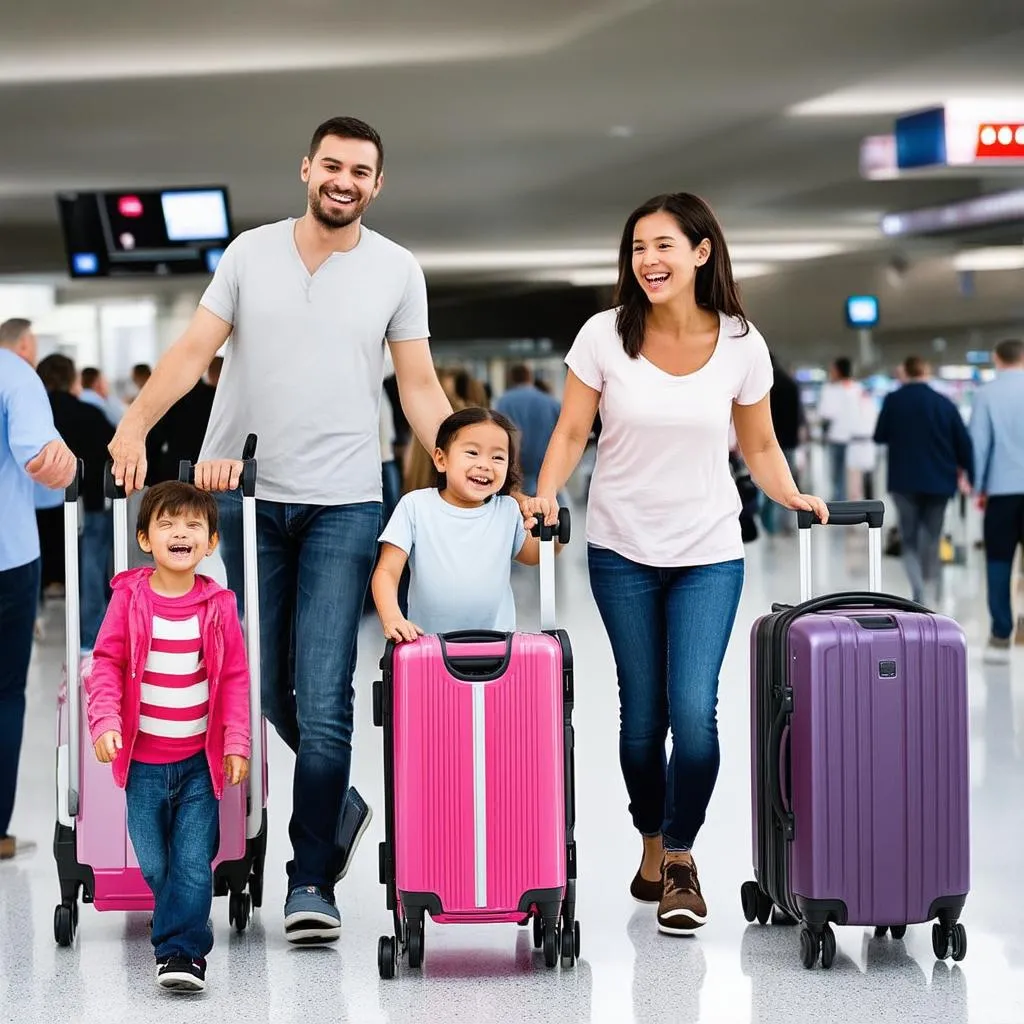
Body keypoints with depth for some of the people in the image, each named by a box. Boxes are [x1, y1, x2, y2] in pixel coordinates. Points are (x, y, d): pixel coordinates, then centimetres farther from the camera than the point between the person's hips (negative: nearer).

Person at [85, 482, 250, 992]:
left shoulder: (219, 605, -2)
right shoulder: (129, 597, -4)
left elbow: (235, 677, 3)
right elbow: (106, 663, -3)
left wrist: (237, 743, -2)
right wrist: (104, 721, -16)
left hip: (200, 759, 0)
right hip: (143, 759, 1)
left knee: (193, 862, -4)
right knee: (154, 864, 9)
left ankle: (181, 950, 2)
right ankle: (186, 933, 28)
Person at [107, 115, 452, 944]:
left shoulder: (397, 270, 5)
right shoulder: (251, 253, 6)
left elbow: (420, 386, 5)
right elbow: (194, 350, 2)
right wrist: (135, 425, -13)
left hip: (343, 505, -2)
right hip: (242, 497, 2)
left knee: (323, 698, -7)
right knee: (258, 685, 7)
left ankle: (312, 882, 2)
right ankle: (338, 805, 31)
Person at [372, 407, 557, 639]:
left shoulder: (508, 510, 8)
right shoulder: (416, 506, 1)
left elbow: (535, 556, 20)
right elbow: (387, 571, -1)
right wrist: (392, 618, -19)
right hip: (428, 644, -1)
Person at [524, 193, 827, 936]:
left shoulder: (741, 345, -3)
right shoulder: (606, 336, -5)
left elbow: (759, 446, 8)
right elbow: (572, 432, -1)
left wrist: (793, 497, -7)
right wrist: (546, 493, -16)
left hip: (709, 553, 0)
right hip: (622, 550, 1)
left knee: (694, 708, -13)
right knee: (642, 712, 7)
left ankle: (680, 856, 7)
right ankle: (651, 847, 28)